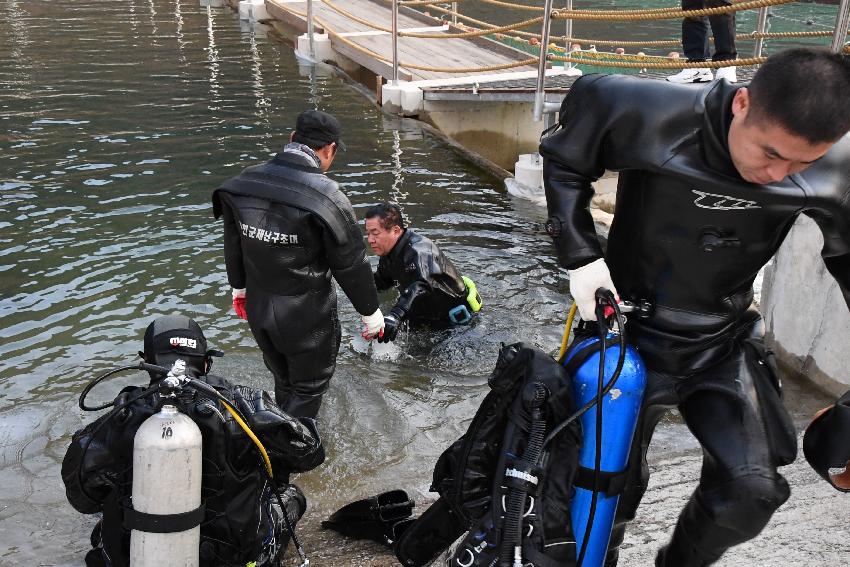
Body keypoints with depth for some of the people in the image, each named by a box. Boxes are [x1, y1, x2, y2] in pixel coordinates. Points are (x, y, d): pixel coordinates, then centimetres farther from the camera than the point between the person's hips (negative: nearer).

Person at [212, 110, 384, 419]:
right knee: (307, 388, 13)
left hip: (259, 311, 6)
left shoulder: (243, 183, -4)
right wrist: (371, 313, 0)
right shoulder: (327, 198, -22)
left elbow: (233, 244, 10)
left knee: (284, 382, 25)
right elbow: (351, 265, -14)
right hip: (306, 317, -6)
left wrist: (239, 286, 27)